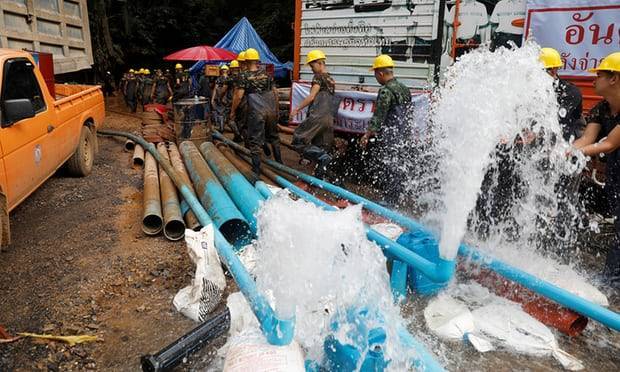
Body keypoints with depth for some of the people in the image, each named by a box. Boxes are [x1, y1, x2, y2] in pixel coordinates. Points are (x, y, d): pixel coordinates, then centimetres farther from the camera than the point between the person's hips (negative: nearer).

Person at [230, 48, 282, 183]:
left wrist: (232, 111, 2)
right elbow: (275, 93, 11)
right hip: (271, 111, 5)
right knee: (274, 137, 20)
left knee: (255, 141, -1)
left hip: (256, 113, -4)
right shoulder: (267, 74, 9)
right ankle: (279, 163, 30)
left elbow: (238, 96, -9)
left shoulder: (245, 77, -4)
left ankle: (256, 171, -1)